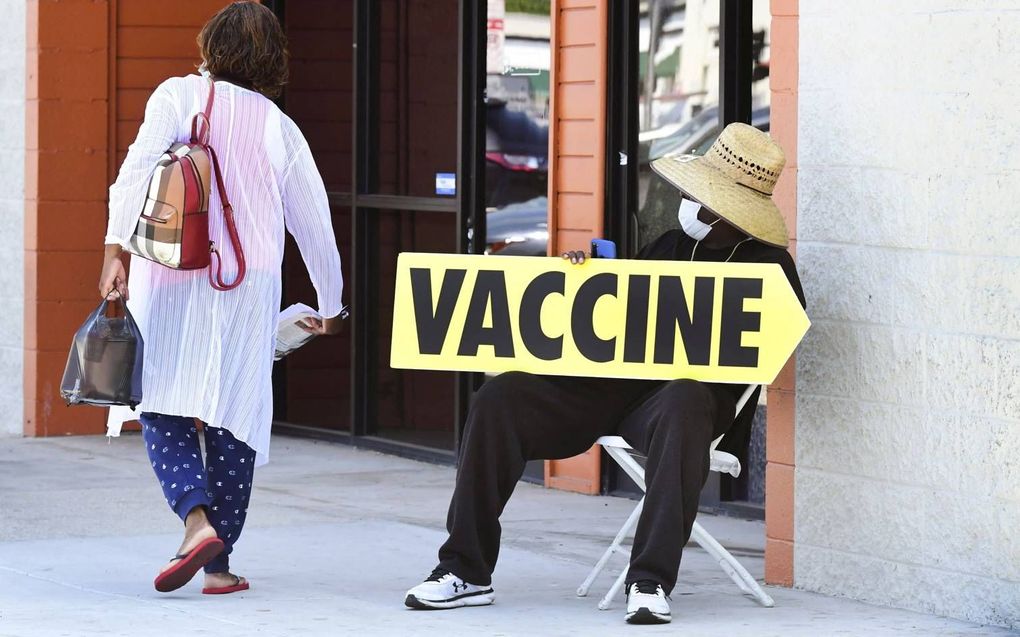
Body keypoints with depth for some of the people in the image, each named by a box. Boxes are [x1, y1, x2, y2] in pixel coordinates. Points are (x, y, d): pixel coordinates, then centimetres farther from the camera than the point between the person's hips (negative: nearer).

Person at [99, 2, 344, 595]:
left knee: (164, 412, 4)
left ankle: (197, 520, -20)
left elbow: (138, 170, -14)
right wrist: (330, 306, 26)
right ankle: (219, 563, 7)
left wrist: (115, 250, -19)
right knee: (235, 419, 8)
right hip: (250, 287, 2)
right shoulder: (281, 129, 8)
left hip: (172, 282, -2)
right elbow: (315, 224, 13)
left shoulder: (180, 96, 2)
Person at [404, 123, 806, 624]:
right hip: (612, 388, 6)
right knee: (499, 399, -13)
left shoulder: (769, 265, 2)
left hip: (690, 389, -6)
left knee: (683, 402, -43)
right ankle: (466, 572, -11)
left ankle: (651, 582, -42)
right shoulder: (670, 246, 22)